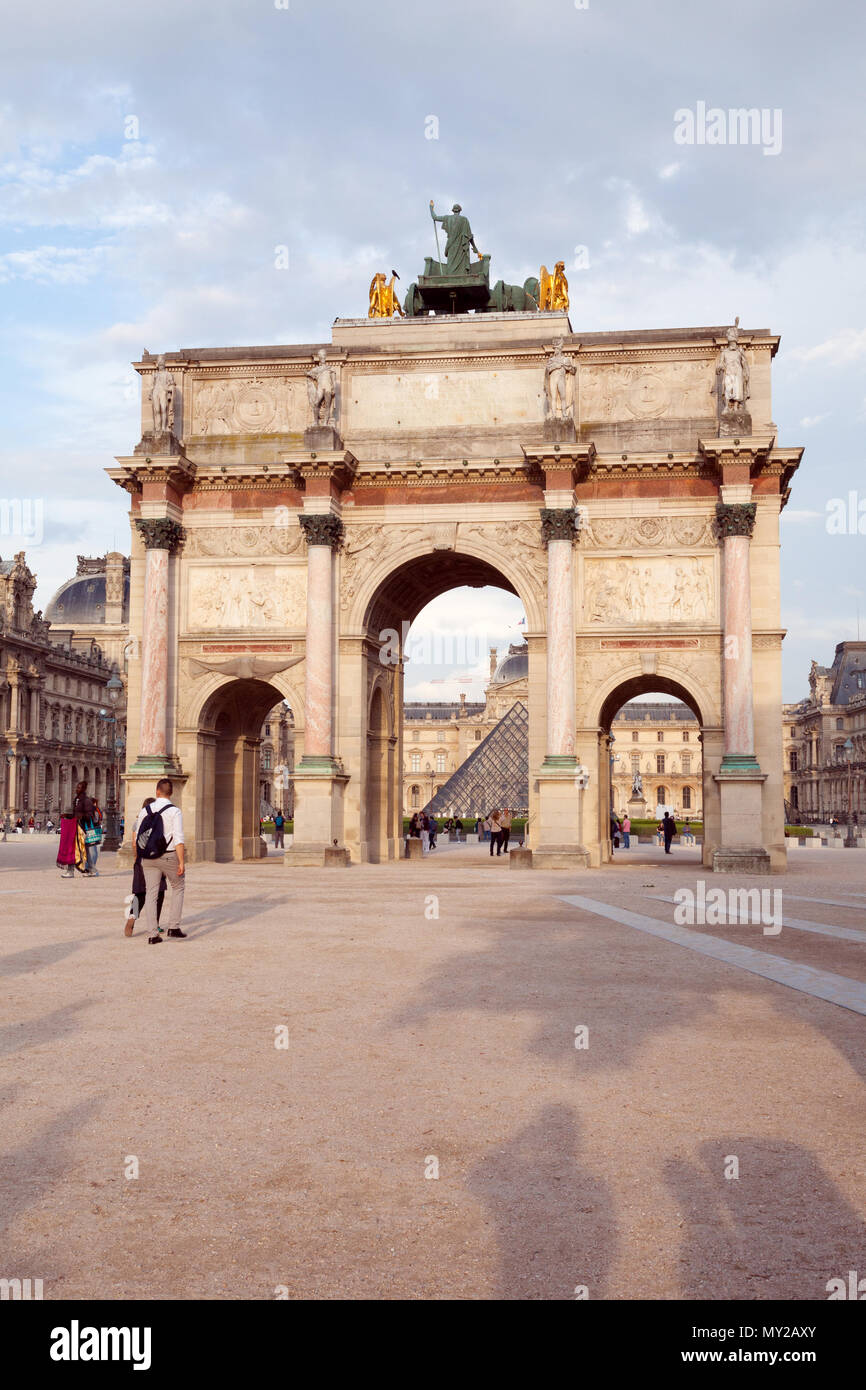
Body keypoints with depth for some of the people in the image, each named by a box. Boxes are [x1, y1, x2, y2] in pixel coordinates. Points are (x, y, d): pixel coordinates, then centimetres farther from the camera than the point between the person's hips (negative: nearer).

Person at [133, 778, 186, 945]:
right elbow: (179, 839, -15)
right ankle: (173, 927, 13)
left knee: (151, 893, 6)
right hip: (169, 856, -3)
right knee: (178, 888, 18)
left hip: (149, 857, 3)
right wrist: (182, 862, -13)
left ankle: (152, 934, 3)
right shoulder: (174, 811, -9)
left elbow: (138, 837, 9)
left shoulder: (145, 811, 4)